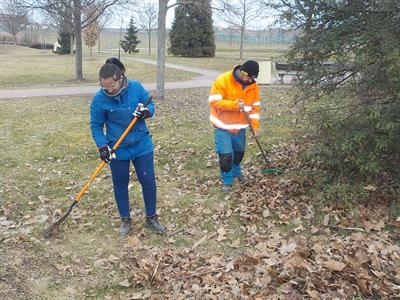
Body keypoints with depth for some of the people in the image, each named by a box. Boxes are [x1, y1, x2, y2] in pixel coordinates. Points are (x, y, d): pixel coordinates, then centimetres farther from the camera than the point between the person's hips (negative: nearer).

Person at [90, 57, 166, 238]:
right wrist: (102, 146, -17)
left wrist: (146, 111, -22)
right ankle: (125, 221, 31)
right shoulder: (99, 99, -15)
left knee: (148, 181, 7)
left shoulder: (136, 87, -13)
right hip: (118, 150, -1)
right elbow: (96, 125, -5)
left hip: (142, 145, 1)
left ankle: (151, 218, 27)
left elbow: (150, 105, 1)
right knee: (120, 184, 12)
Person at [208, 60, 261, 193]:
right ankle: (227, 180, 14)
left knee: (239, 152, 19)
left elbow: (255, 106, 4)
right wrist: (234, 105, -30)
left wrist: (255, 125, -4)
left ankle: (236, 171, 48)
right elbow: (214, 101, -22)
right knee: (225, 155, -8)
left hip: (240, 126, 5)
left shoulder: (253, 86, -3)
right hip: (223, 126, -5)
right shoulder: (223, 80, -19)